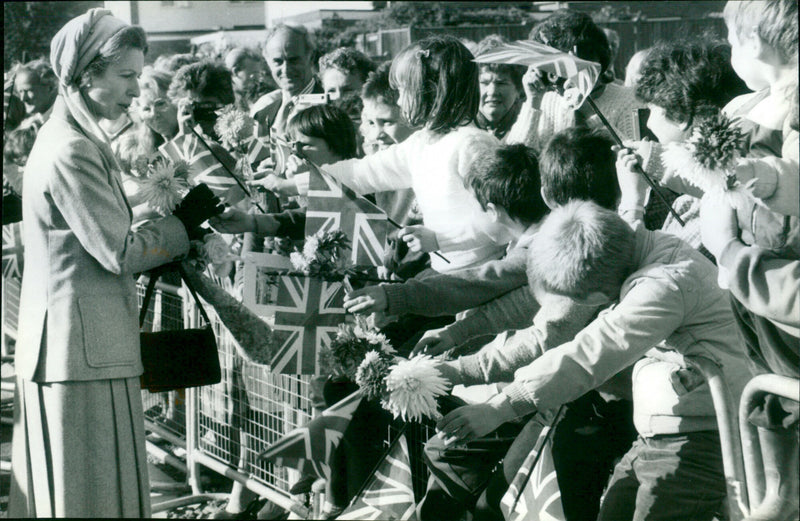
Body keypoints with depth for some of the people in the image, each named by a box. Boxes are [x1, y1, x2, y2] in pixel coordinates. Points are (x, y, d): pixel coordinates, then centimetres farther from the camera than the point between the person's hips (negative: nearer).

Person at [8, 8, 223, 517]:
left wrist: (182, 226, 8)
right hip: (84, 352, -10)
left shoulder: (78, 140, 14)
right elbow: (119, 252, -18)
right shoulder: (70, 152, -18)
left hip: (72, 347, 10)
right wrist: (185, 220, -5)